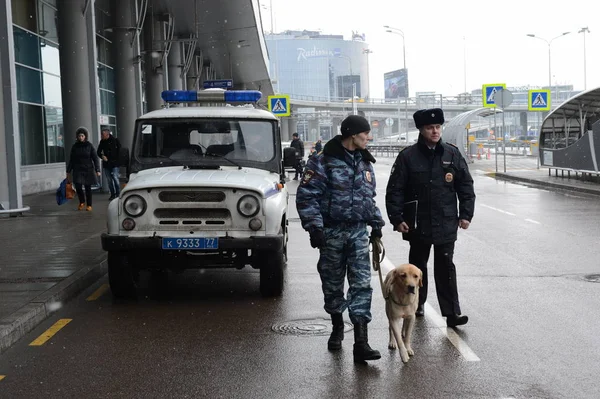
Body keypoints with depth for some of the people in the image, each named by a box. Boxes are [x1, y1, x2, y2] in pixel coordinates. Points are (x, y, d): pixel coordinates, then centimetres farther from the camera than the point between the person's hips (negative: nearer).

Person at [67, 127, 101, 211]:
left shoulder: (89, 146, -1)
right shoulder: (75, 146, 6)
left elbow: (95, 158, -3)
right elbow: (71, 160, 11)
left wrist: (97, 170, -12)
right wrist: (68, 171, 9)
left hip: (88, 169, -1)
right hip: (78, 170, 1)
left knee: (88, 188, 2)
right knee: (78, 186, -11)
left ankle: (89, 205, 14)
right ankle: (82, 202, 13)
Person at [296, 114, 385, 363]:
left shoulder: (365, 162, 11)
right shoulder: (323, 162, -10)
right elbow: (306, 196, -12)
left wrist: (376, 223, 18)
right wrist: (314, 227, -18)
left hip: (358, 232, 4)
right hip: (332, 232, -4)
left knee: (361, 284, -6)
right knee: (332, 283, 9)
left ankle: (361, 342, -9)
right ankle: (337, 327, 32)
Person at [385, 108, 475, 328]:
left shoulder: (452, 154, 1)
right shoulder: (408, 156, -5)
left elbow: (466, 186, 6)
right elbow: (395, 190, -4)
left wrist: (466, 214, 1)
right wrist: (397, 218, -9)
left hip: (446, 223, 0)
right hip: (418, 224, 0)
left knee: (445, 267, 0)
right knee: (418, 265, 15)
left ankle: (452, 313, 0)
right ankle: (417, 304, 32)